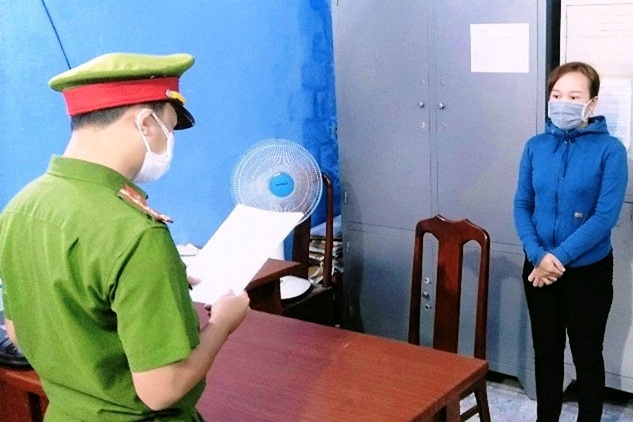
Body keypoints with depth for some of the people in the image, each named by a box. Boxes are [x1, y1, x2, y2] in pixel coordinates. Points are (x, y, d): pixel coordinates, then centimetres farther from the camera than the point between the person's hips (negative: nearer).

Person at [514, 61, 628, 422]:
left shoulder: (610, 149, -12)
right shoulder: (536, 146, 0)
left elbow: (606, 216, -17)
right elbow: (522, 205, 0)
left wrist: (560, 257, -19)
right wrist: (538, 256, -14)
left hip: (588, 270, -3)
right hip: (540, 268, 4)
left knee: (587, 355, 11)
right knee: (546, 352, 16)